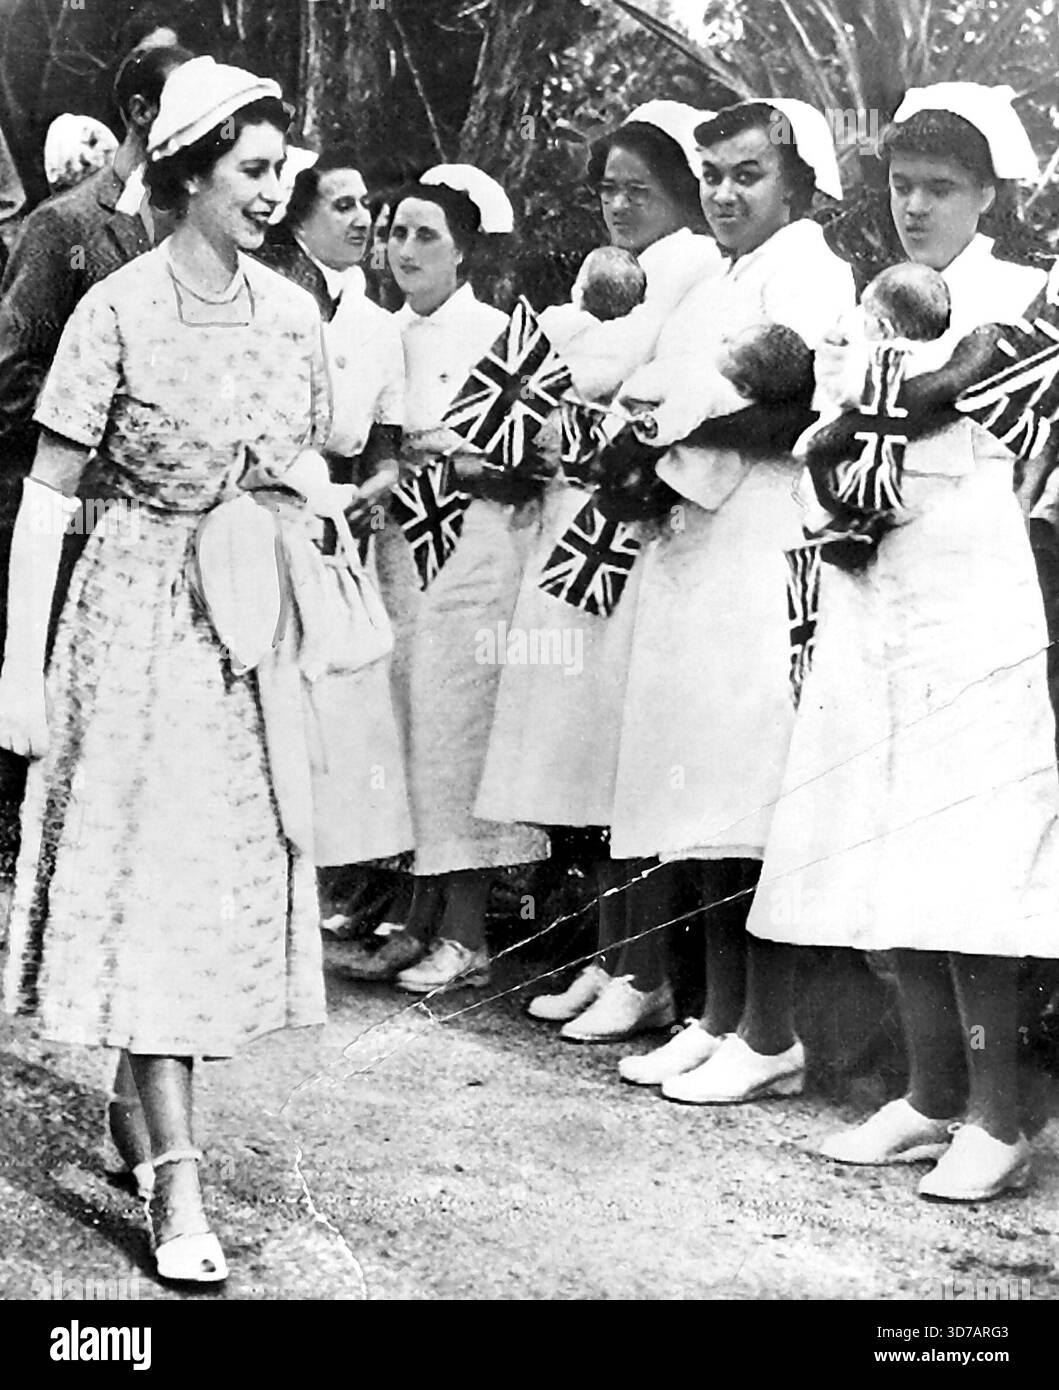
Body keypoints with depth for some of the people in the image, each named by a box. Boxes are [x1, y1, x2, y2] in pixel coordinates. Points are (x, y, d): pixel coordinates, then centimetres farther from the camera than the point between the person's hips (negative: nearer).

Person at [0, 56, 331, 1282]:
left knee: (235, 876, 9)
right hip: (145, 615, -5)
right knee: (153, 876, -5)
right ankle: (175, 1182, -3)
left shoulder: (292, 310, 5)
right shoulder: (118, 310, -10)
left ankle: (143, 1095, 28)